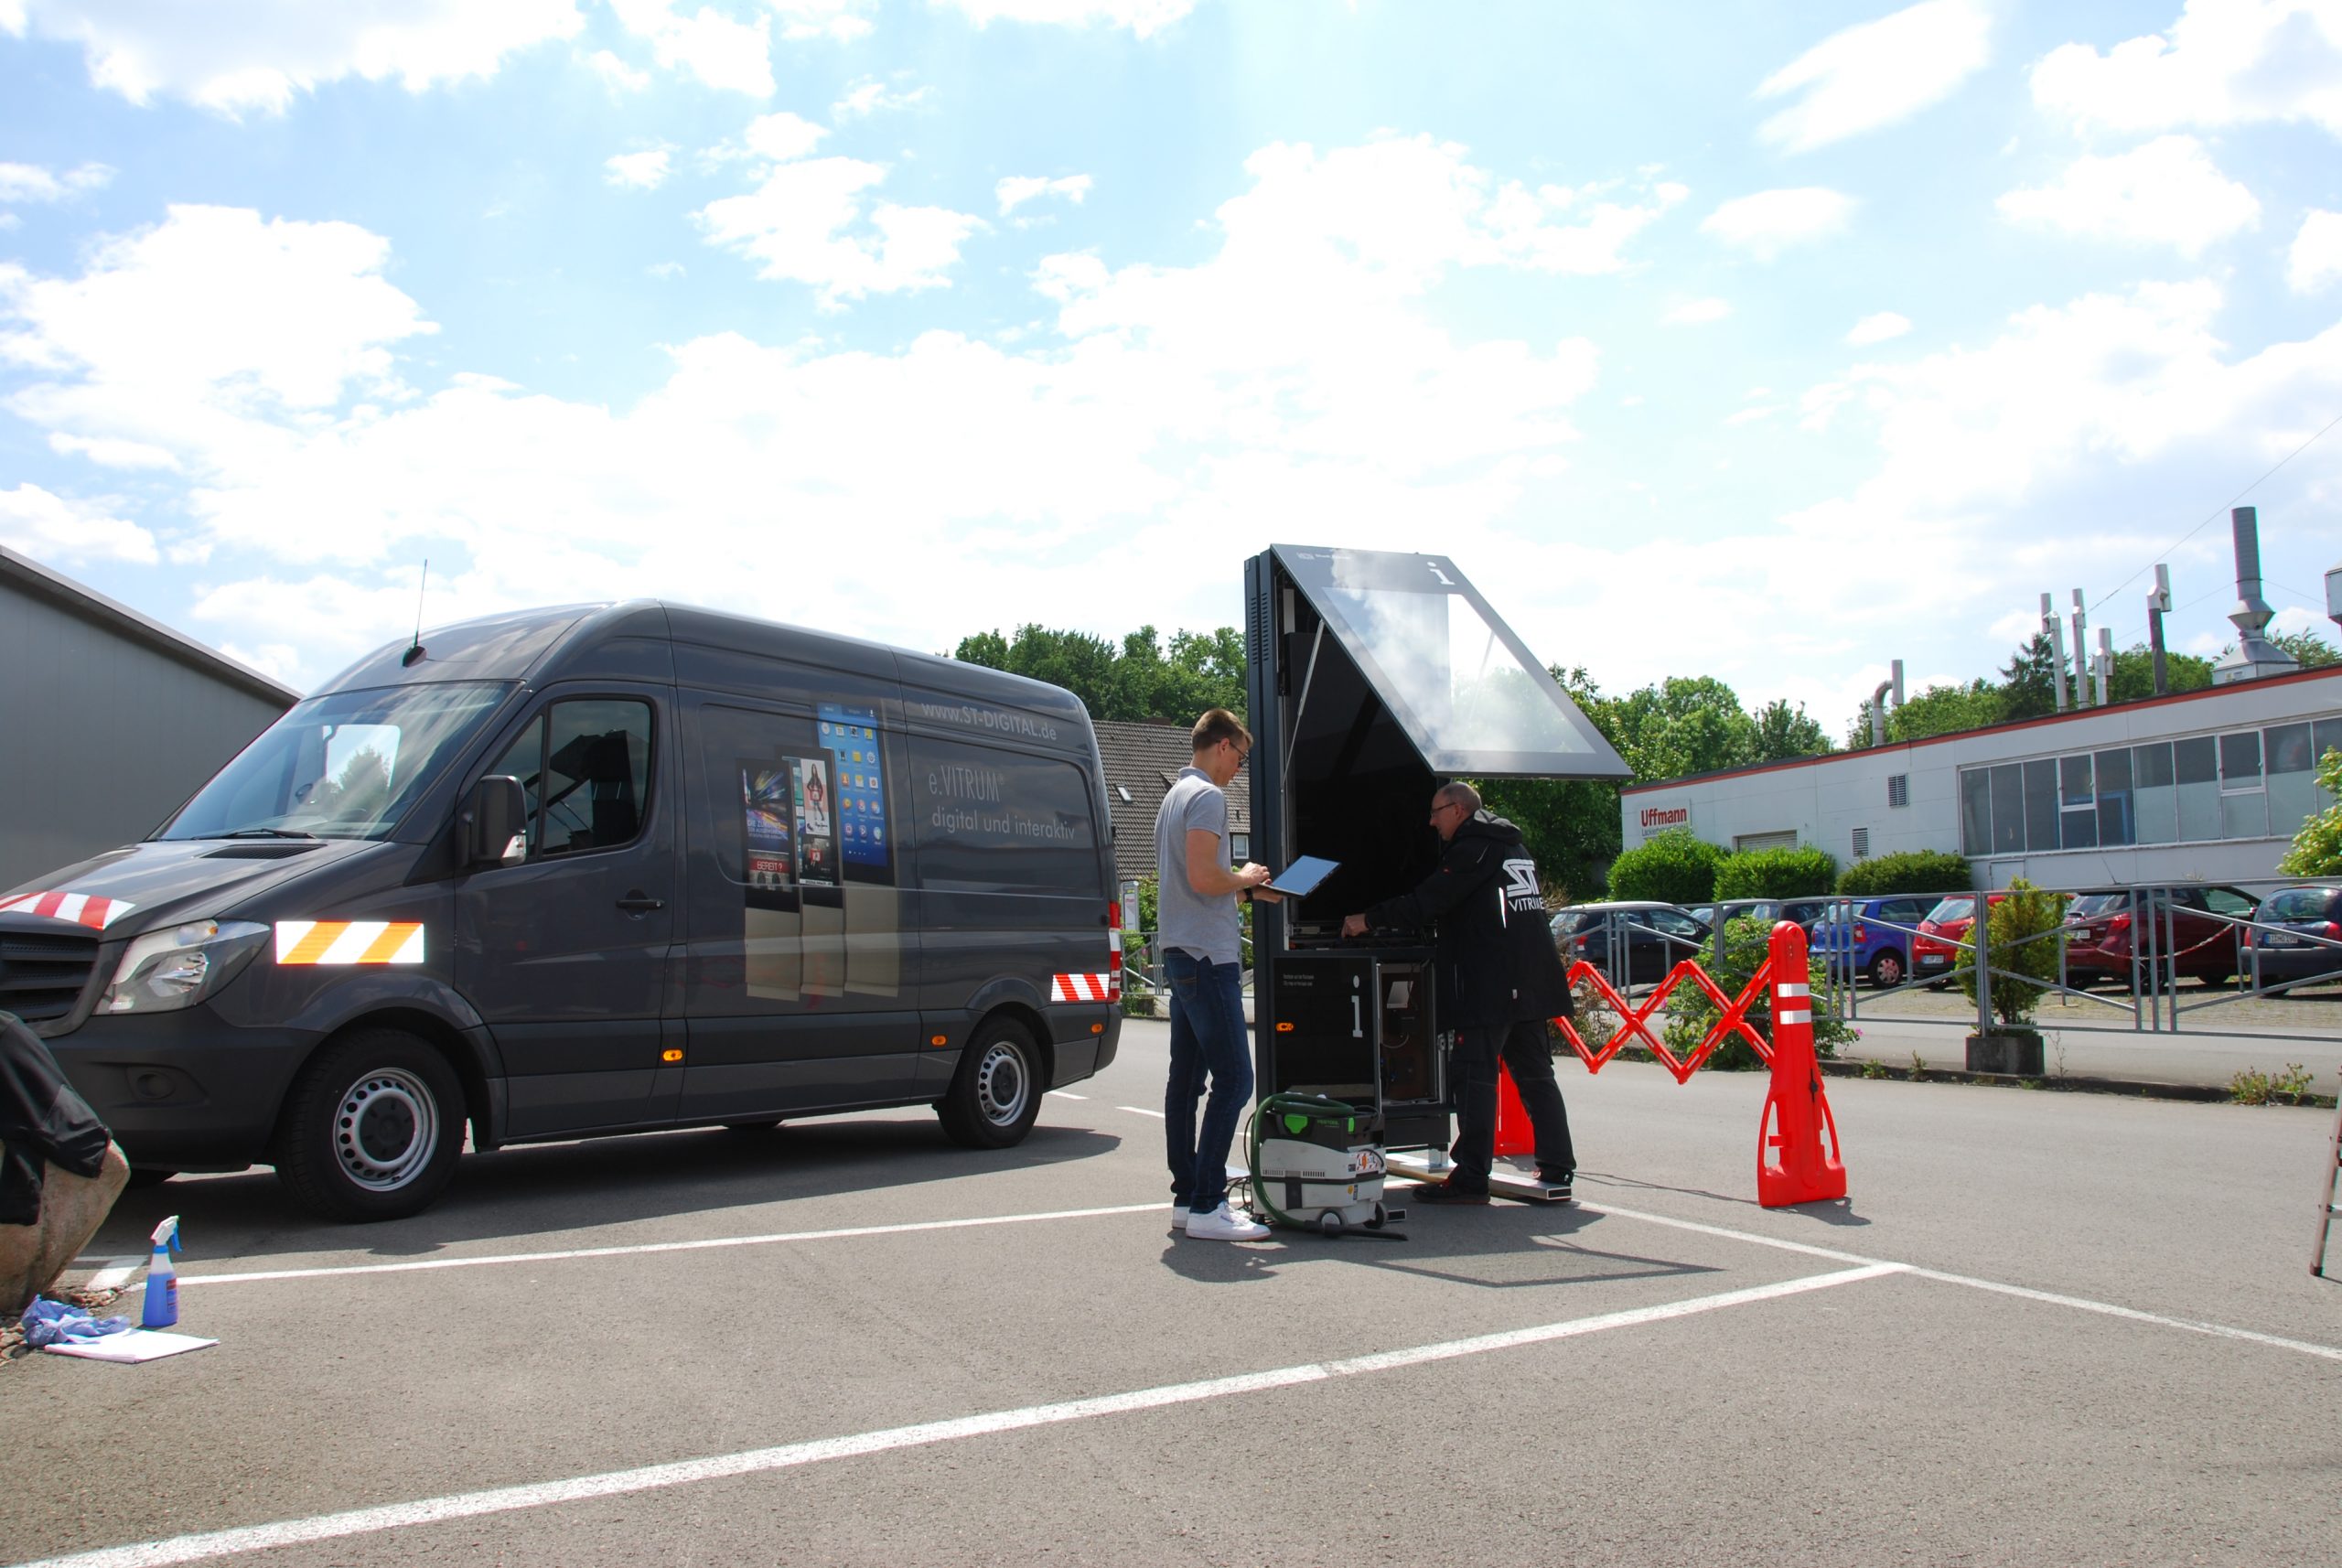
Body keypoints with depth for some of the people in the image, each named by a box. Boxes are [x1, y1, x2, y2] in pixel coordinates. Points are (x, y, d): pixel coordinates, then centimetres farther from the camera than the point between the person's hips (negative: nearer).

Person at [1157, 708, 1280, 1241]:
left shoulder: (1176, 794, 20)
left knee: (1187, 1079, 11)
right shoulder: (1207, 796, -12)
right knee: (1233, 1081, -10)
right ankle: (1206, 1207, -11)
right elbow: (1203, 878, -22)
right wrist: (1245, 878, -4)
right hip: (1208, 956, -11)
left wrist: (1245, 890, 19)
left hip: (1180, 955, 11)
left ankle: (1186, 1196, 16)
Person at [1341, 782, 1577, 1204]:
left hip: (1489, 984, -9)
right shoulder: (1512, 847, 21)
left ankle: (1471, 1178, -4)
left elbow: (1426, 903, -14)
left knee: (1475, 1075, -5)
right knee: (1535, 1074, 11)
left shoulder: (1472, 849, -8)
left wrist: (1370, 918, -5)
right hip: (1531, 983, 9)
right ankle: (1556, 1172, 11)